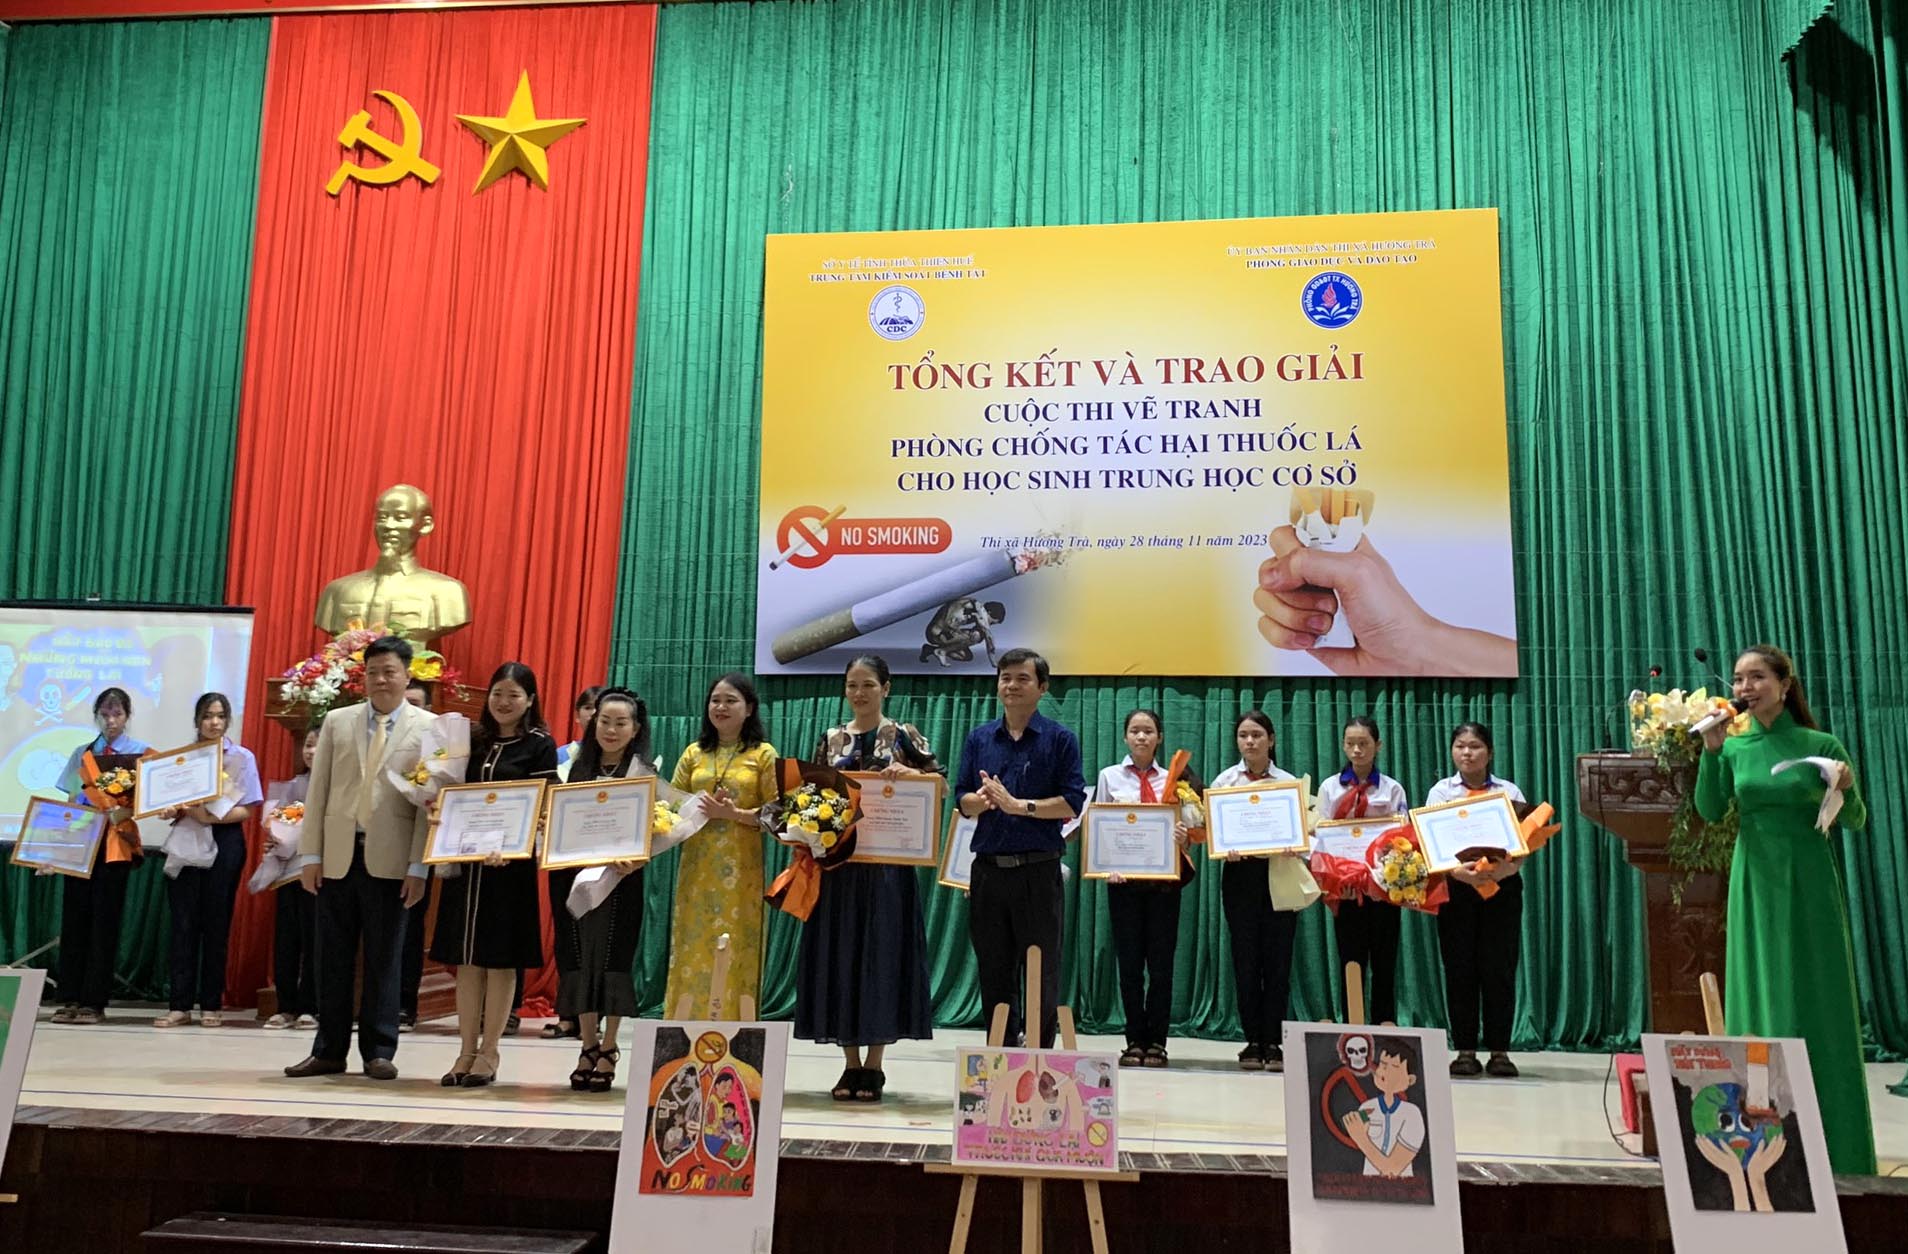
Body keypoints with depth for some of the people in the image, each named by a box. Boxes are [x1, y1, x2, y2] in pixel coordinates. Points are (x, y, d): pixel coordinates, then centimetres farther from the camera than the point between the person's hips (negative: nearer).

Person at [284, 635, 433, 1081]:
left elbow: (429, 802, -3)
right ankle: (329, 1051, 19)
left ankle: (379, 1053, 14)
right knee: (332, 958, 9)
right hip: (337, 855, 3)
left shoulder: (428, 728, 0)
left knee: (383, 960, 4)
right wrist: (310, 854, 2)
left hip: (390, 859, -3)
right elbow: (318, 791, 8)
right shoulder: (337, 722, 10)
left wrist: (419, 866, -8)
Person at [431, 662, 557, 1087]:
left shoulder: (540, 745, -1)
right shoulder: (473, 740, 12)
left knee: (500, 958, 1)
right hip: (465, 858, 4)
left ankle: (488, 1053, 10)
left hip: (511, 863, -4)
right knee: (466, 959, 7)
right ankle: (467, 1052, 14)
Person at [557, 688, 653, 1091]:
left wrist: (634, 861, -25)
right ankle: (588, 1046, 16)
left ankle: (608, 1049, 11)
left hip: (619, 878, -4)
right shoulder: (578, 766, 10)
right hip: (575, 875, 4)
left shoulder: (643, 772, -3)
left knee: (612, 957, 1)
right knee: (580, 958, 6)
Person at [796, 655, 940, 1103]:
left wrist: (908, 773, -19)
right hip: (837, 860, 3)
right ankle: (851, 1063, 13)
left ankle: (874, 1066, 9)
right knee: (838, 953, 3)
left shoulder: (903, 736, 2)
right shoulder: (831, 739, 11)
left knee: (881, 951, -1)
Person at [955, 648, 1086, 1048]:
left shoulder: (1060, 739, 0)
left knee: (1041, 974, 2)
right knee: (994, 973, 10)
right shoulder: (979, 738, 12)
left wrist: (1018, 805, -15)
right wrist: (980, 800, -12)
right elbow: (963, 801, 10)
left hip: (1038, 869, -4)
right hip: (988, 869, 4)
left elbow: (1072, 803, -7)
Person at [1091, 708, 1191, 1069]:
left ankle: (1157, 1042, 9)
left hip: (1163, 878, 0)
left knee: (1161, 961, 1)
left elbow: (1184, 826, 9)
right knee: (1129, 961, 2)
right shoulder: (1109, 777, 8)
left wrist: (1183, 837, -14)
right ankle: (1135, 1041, 10)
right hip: (1124, 877, 0)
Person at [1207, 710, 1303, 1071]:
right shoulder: (1224, 781, 5)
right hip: (1240, 873, 0)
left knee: (1277, 959, 0)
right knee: (1246, 959, 1)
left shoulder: (1289, 783, 6)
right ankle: (1253, 1042, 10)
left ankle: (1273, 1043, 8)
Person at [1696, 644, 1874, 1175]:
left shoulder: (1819, 745, -2)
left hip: (1809, 883, -2)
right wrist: (1711, 751, -18)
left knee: (1819, 1005, 2)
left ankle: (1833, 1148, 12)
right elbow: (1710, 810, -9)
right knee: (1759, 1003, 5)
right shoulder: (1733, 748, 4)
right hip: (1756, 885, 2)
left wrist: (1848, 789, -18)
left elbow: (1855, 822, 2)